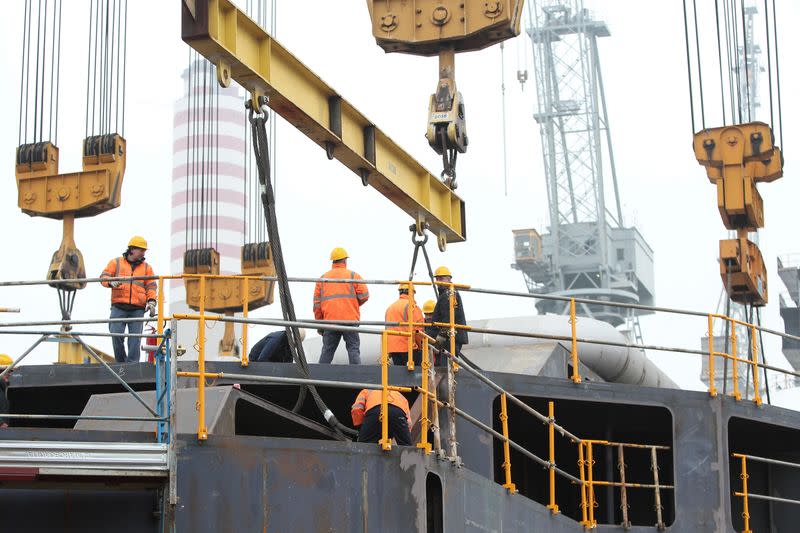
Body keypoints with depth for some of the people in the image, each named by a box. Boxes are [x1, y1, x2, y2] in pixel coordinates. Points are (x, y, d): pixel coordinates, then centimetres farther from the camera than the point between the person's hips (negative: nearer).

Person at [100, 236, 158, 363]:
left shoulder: (146, 267, 17)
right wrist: (111, 282, -17)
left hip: (138, 309, 1)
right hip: (119, 307, -1)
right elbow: (104, 277, 6)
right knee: (116, 334, -9)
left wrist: (151, 301, -5)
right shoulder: (116, 263, 13)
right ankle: (120, 362, 6)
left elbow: (151, 286, 12)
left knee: (135, 338, -6)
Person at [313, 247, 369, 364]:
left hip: (330, 320, 3)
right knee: (353, 348, -3)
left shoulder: (323, 278, 14)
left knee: (327, 350, 7)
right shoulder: (353, 276, 4)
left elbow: (317, 303, 11)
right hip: (350, 319, -3)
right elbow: (364, 295, -4)